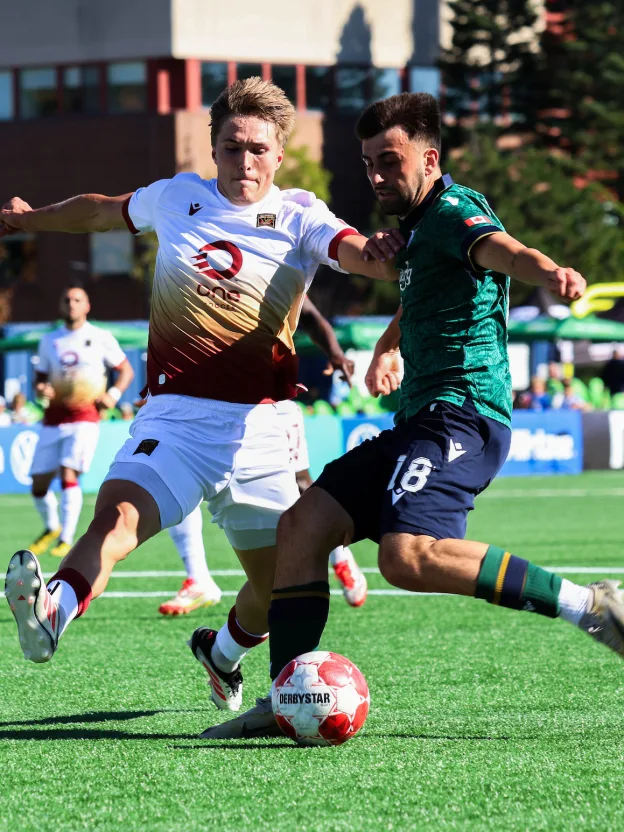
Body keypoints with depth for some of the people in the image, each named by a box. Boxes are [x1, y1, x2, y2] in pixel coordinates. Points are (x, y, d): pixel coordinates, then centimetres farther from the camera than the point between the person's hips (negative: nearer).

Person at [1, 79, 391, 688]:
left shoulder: (298, 217, 1)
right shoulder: (177, 197, 9)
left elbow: (360, 254, -19)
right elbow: (101, 211, 30)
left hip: (257, 425, 1)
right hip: (174, 415, 0)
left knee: (279, 582, 7)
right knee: (117, 515, -29)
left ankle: (224, 653, 38)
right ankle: (50, 613, -55)